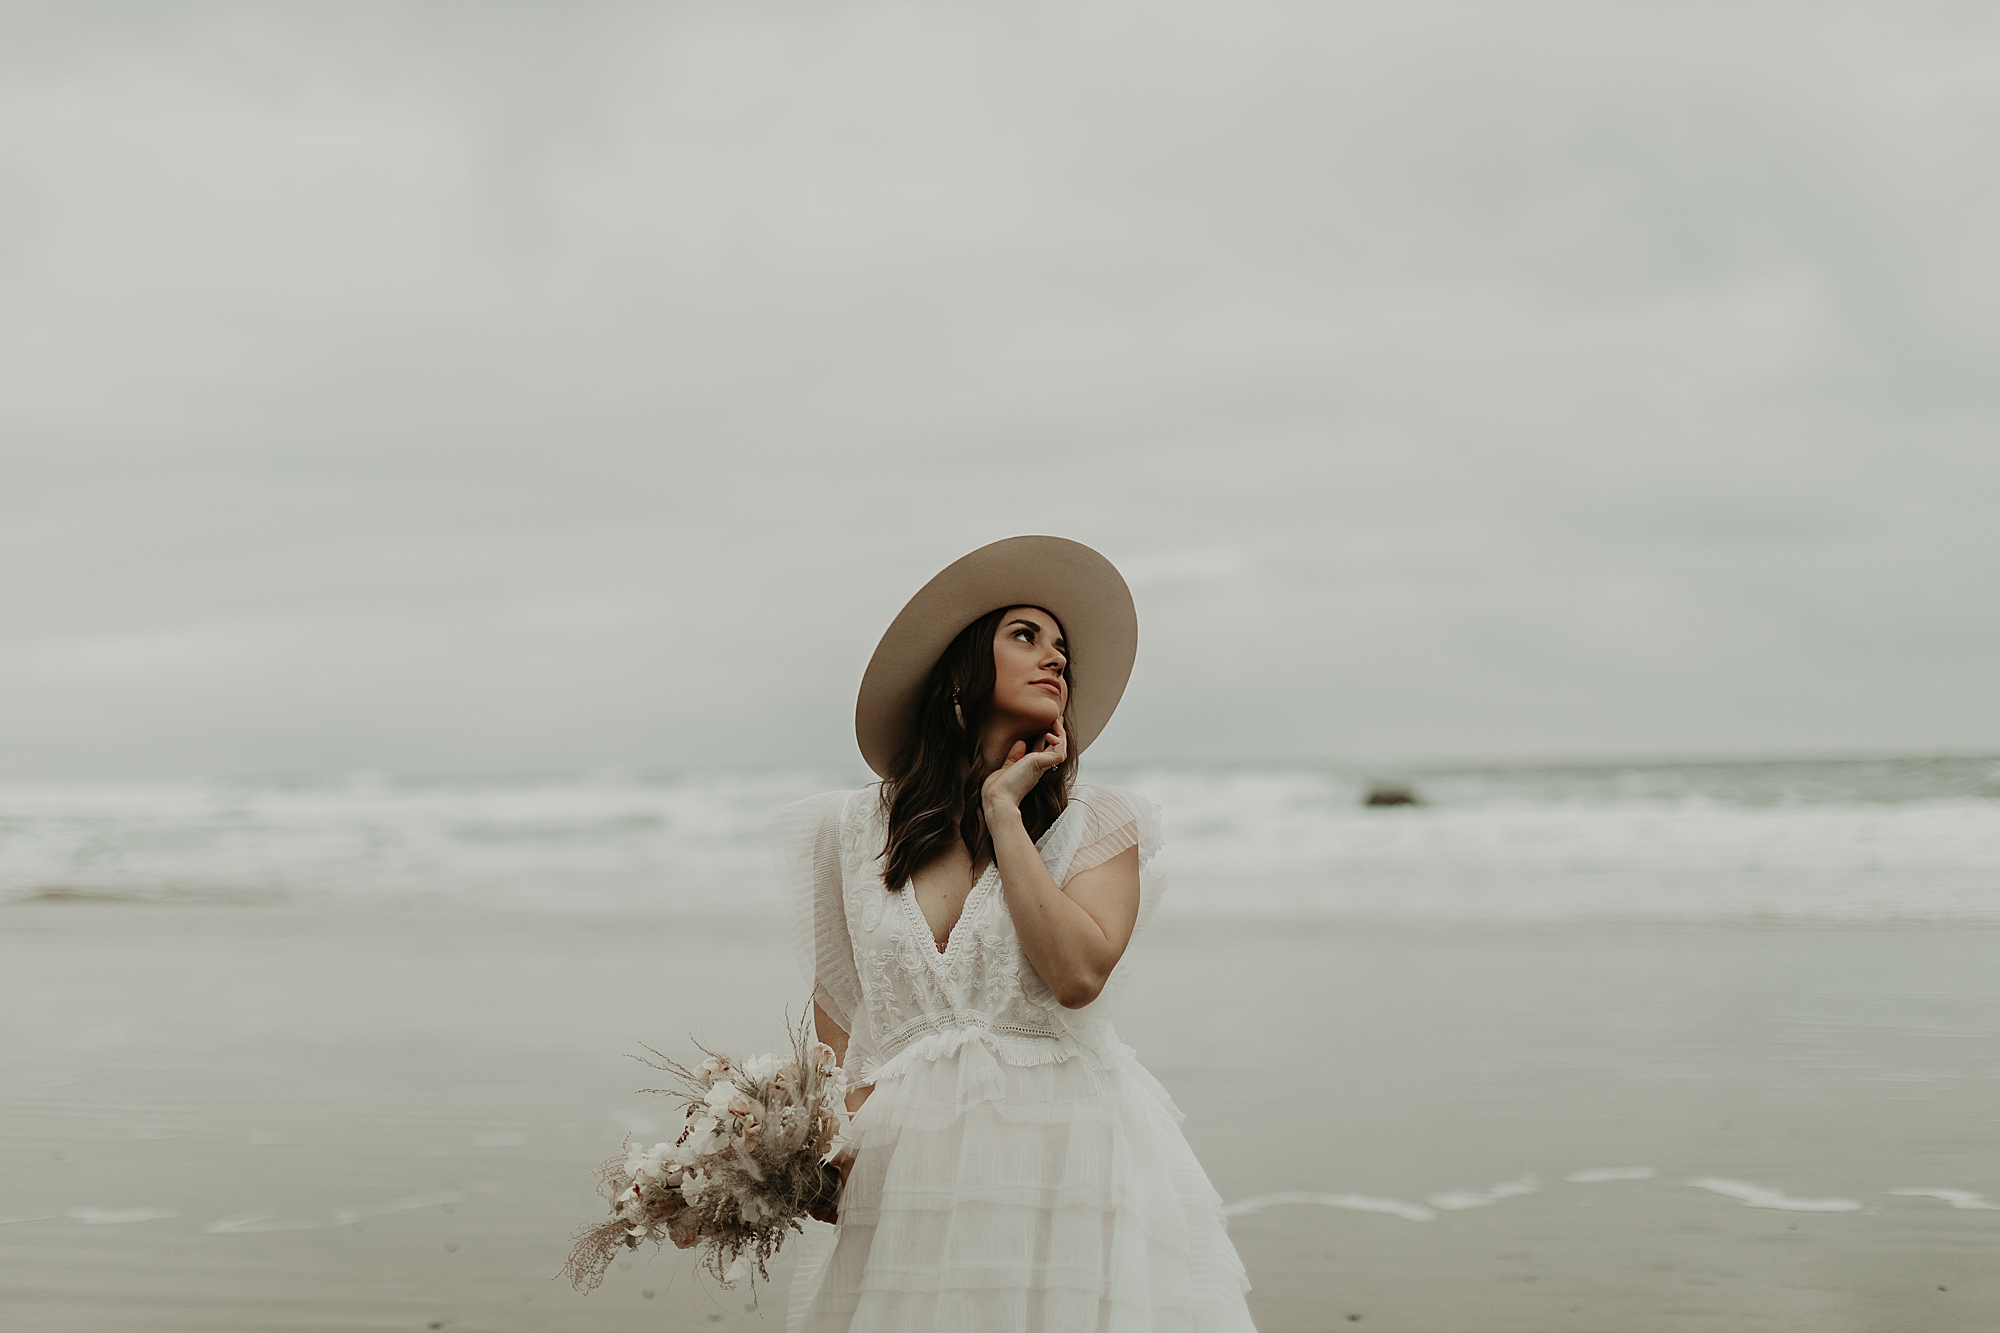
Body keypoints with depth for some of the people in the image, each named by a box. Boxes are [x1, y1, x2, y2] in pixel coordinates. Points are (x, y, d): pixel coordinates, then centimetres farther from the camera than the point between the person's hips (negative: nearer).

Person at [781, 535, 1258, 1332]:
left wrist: (1004, 811, -7)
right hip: (905, 1180, 1)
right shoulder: (859, 833, 9)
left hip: (1067, 1168, -1)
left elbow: (1077, 973, -14)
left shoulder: (1097, 826, 4)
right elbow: (836, 1009, 14)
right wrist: (837, 1131, -4)